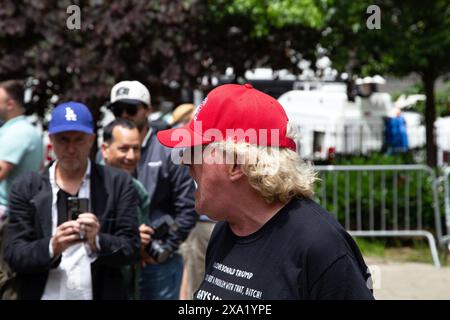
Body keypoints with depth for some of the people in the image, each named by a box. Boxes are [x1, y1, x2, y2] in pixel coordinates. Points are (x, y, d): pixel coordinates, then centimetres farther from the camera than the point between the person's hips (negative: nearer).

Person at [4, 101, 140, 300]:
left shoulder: (118, 184, -4)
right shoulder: (26, 188, -2)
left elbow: (131, 249, -6)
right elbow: (13, 255, -6)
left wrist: (97, 242, -24)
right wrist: (52, 247, -23)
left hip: (100, 294, 0)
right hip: (44, 294, 0)